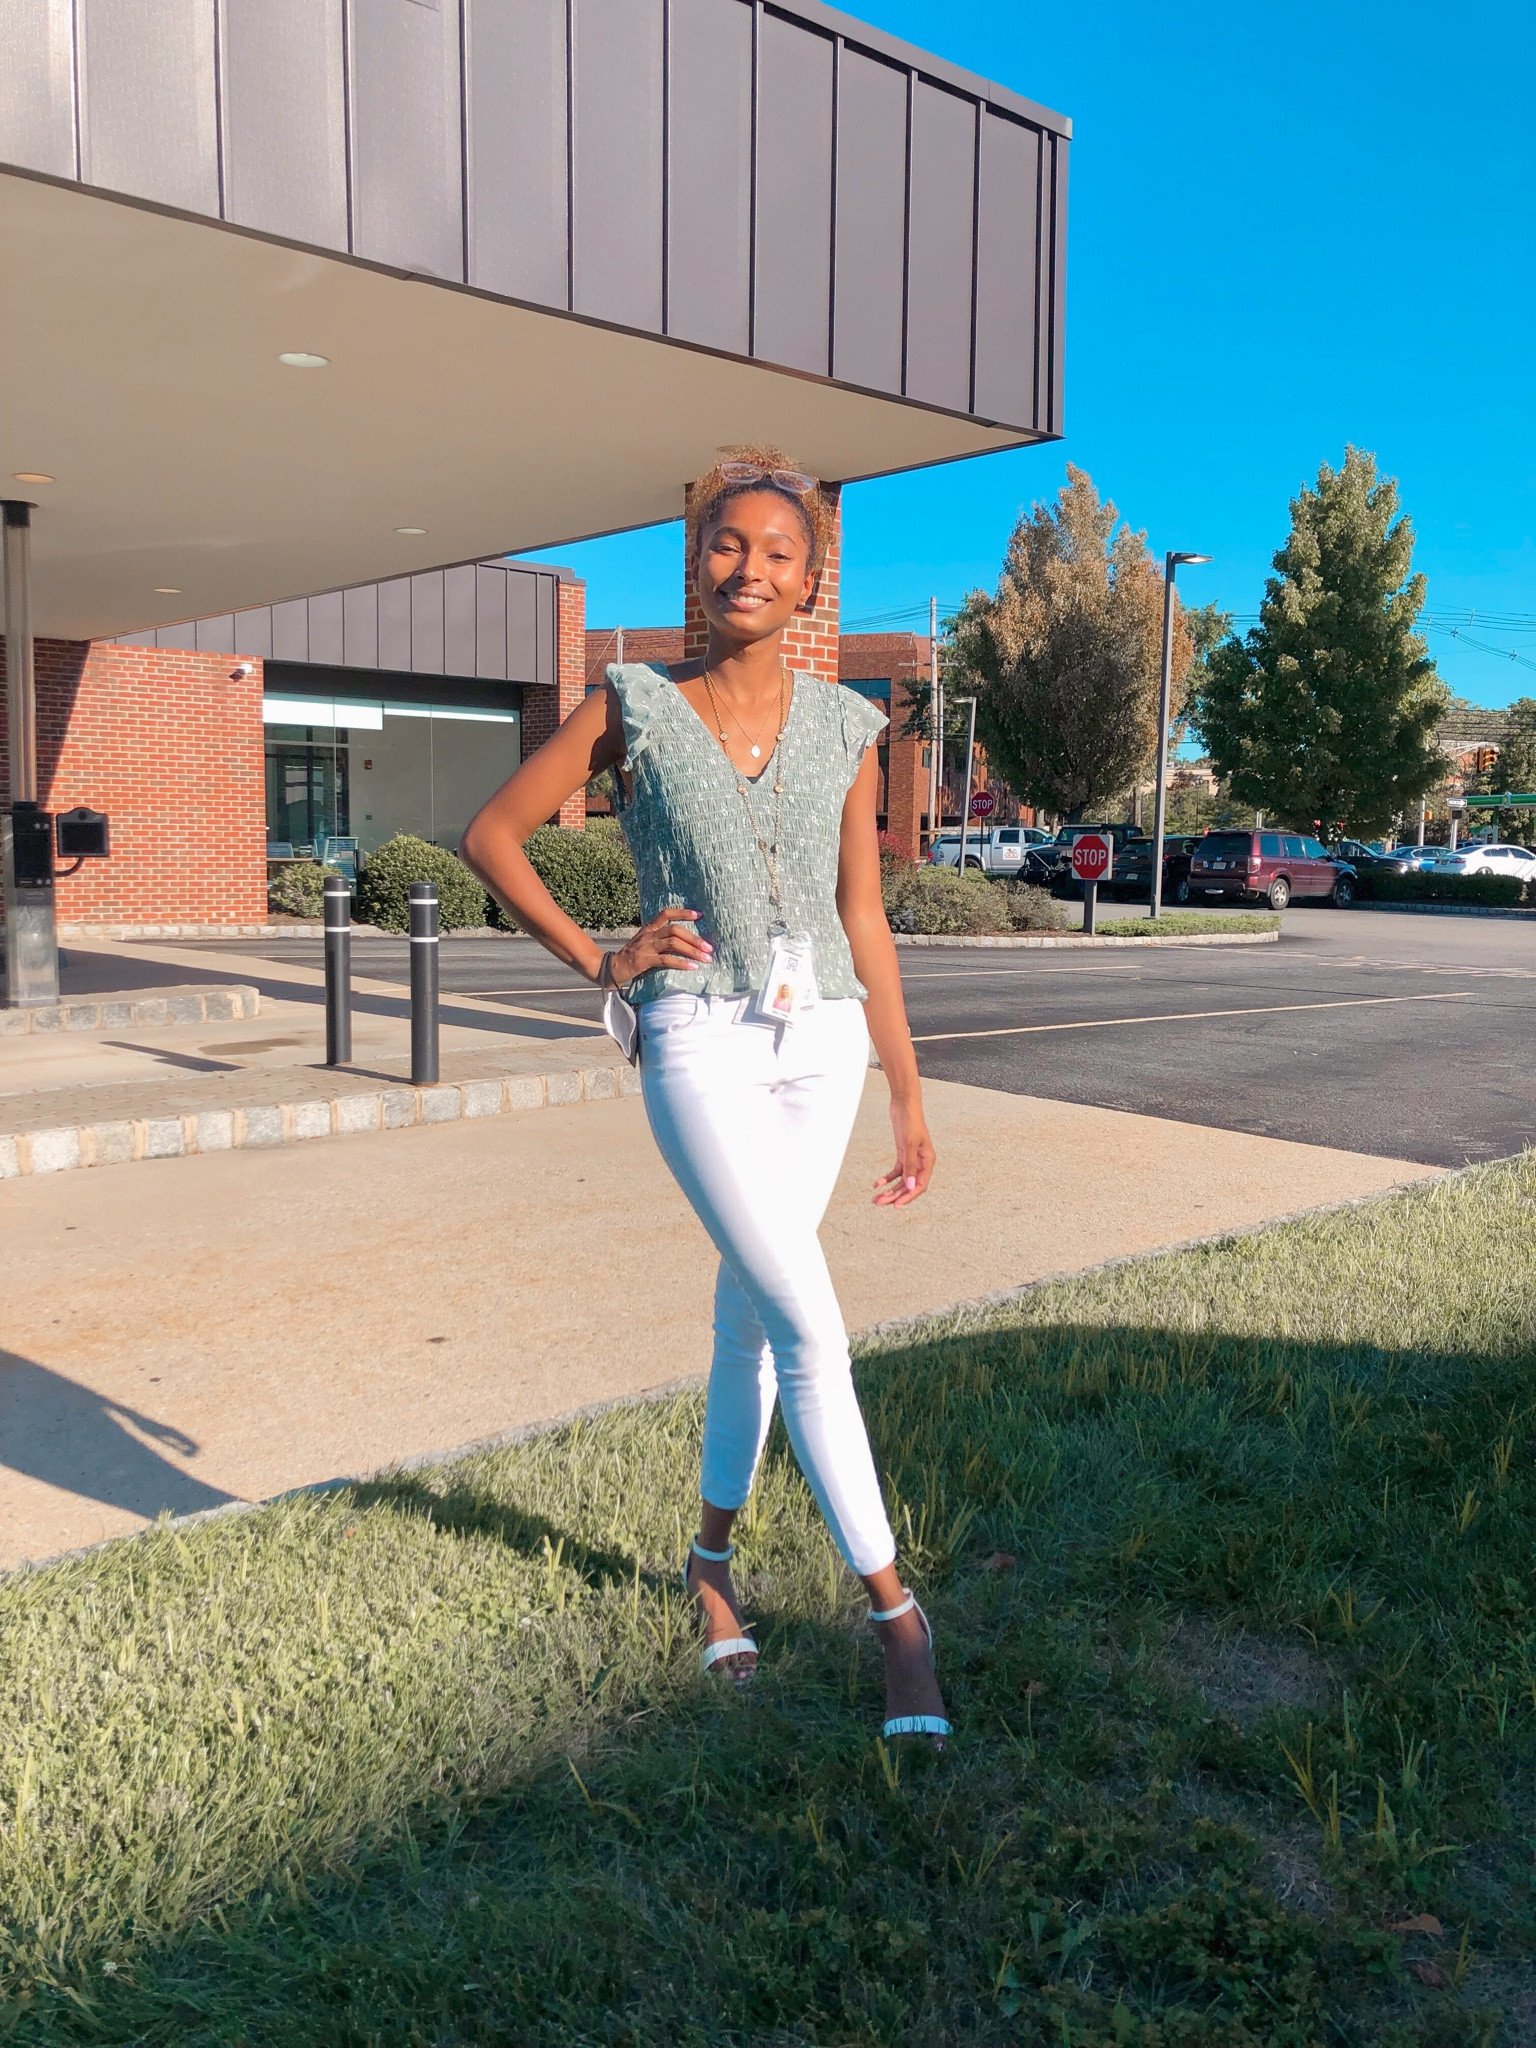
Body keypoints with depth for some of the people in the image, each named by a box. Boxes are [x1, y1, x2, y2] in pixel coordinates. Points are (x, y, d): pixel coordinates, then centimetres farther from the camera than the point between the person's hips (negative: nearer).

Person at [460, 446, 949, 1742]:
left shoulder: (842, 727, 6)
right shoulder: (636, 708, -1)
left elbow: (866, 923, 8)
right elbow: (492, 835, 6)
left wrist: (910, 1096, 8)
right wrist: (598, 962, -3)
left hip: (820, 1039, 3)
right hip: (701, 1042, -3)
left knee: (753, 1311, 12)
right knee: (811, 1326, -7)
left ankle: (713, 1557, 34)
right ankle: (894, 1608, 7)